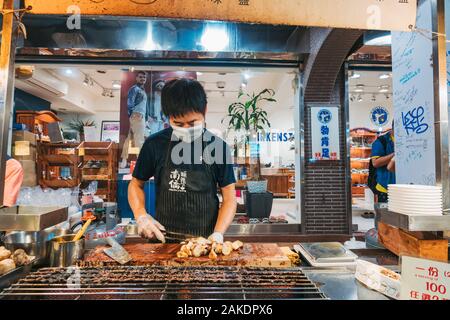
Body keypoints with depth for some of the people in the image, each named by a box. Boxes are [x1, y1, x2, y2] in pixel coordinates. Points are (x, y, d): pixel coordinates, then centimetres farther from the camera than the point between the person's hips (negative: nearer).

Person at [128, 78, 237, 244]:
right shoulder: (154, 144, -2)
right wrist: (141, 216, -5)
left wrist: (217, 234, -11)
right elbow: (136, 184, 11)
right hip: (163, 237, 2)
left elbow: (229, 198, 2)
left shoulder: (218, 147, -3)